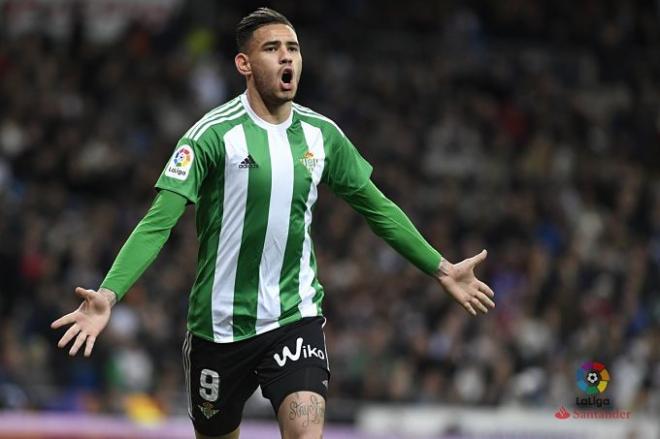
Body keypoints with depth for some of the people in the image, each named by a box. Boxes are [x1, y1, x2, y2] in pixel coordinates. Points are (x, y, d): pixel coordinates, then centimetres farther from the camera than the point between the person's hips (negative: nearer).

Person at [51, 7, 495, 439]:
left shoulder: (322, 134, 3)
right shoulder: (213, 134, -12)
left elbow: (377, 207, 16)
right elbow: (158, 222, -17)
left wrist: (441, 269, 18)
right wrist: (108, 295, -30)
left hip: (296, 317, 2)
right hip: (221, 323, -2)